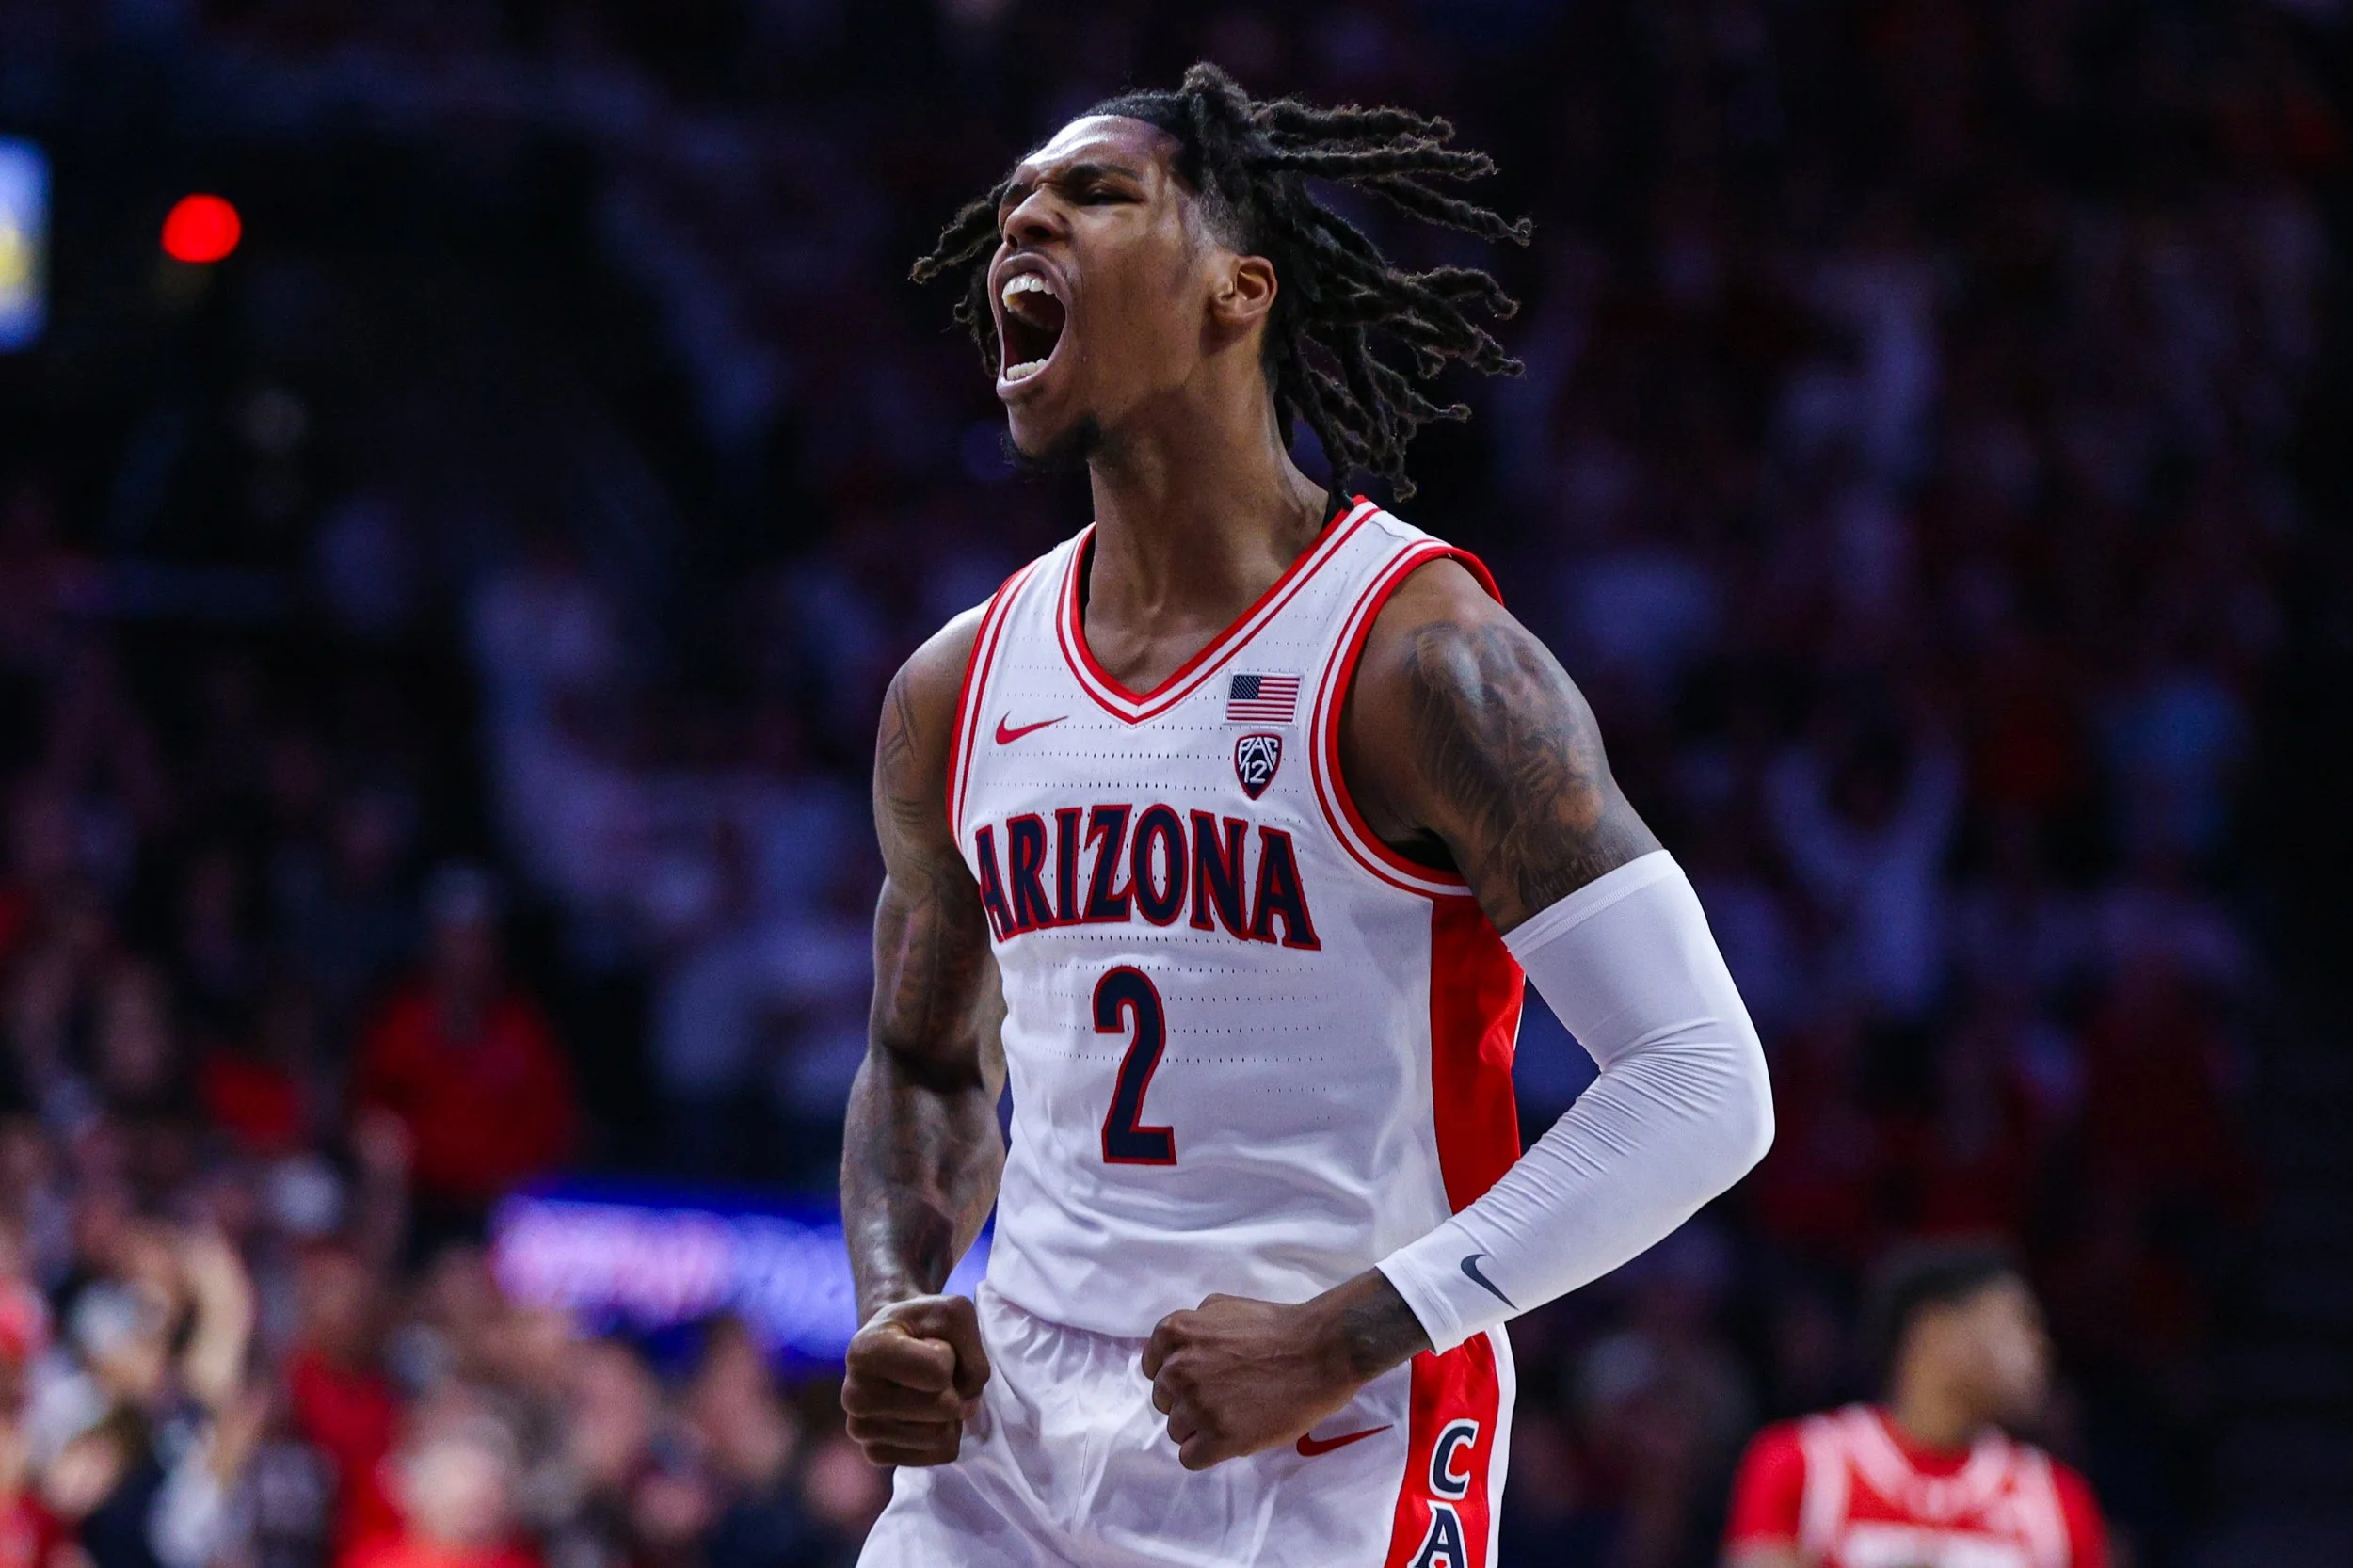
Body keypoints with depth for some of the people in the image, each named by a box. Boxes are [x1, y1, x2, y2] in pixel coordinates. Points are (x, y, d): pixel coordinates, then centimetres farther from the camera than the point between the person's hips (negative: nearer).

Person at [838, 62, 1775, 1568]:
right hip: (1009, 1443, 5)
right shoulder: (957, 693, 8)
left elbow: (1705, 1087, -15)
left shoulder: (1416, 657, -11)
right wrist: (896, 1312, 3)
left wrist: (1343, 1341, -20)